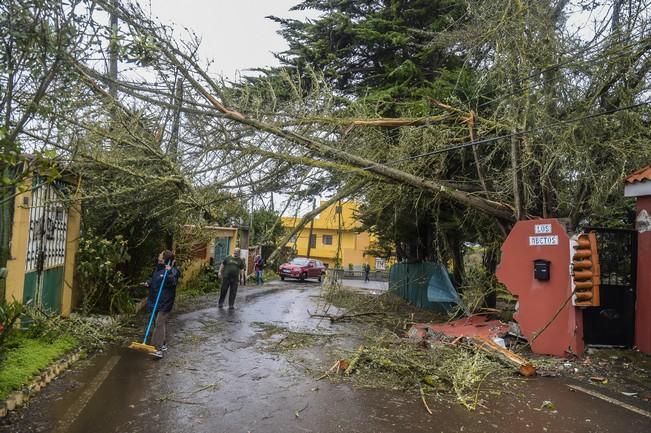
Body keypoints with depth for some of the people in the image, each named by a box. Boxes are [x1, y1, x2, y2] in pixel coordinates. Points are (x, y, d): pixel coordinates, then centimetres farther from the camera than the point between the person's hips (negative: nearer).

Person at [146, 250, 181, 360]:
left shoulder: (173, 270, -15)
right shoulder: (158, 267, 10)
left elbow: (172, 282, -31)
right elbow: (153, 279, 25)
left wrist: (169, 272, -43)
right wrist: (149, 283, 5)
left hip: (164, 302, -8)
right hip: (155, 300, 8)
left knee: (160, 323, -13)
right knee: (161, 323, 17)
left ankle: (158, 349, -13)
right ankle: (163, 344, 30)